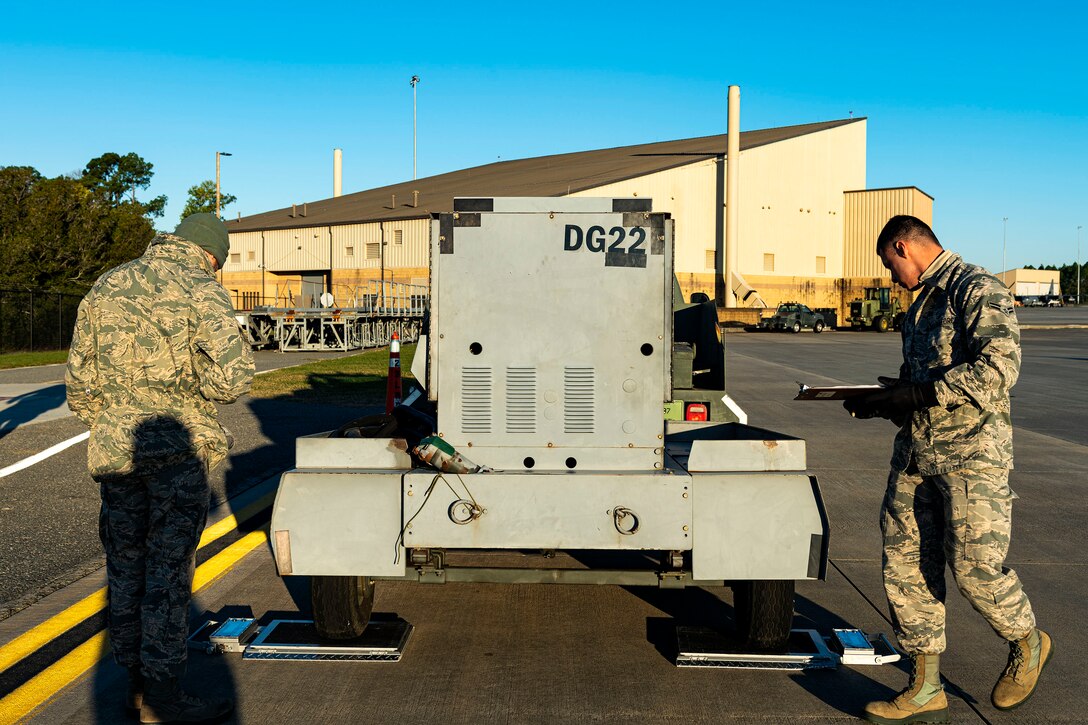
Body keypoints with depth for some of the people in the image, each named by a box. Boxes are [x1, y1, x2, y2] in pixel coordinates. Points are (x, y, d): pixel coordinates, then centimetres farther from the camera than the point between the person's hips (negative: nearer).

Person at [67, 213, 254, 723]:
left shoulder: (106, 286, 13)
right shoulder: (201, 289, -7)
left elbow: (79, 381, 14)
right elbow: (234, 374, -20)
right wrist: (192, 384, -1)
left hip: (113, 450, 6)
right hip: (178, 448, -6)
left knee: (125, 565, 14)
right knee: (169, 567, 1)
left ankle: (136, 683, 26)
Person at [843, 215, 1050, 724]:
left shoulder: (977, 290, -10)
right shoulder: (922, 303, 19)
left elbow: (1000, 367, -22)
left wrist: (919, 395, -22)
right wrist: (880, 402, 9)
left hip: (970, 453, -8)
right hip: (916, 452, 9)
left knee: (974, 568, -5)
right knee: (905, 565, 5)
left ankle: (1027, 644, 28)